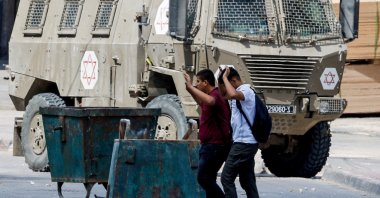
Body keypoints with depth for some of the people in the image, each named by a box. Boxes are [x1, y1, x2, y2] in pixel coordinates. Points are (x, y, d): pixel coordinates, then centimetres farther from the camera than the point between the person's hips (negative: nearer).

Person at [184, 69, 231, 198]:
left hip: (214, 147, -11)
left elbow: (209, 101, -42)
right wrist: (191, 91, 26)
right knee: (208, 179, 12)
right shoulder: (212, 96, 18)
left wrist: (191, 87, -33)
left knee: (203, 178, -12)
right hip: (211, 146, 11)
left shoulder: (215, 95, -15)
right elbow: (203, 104, 42)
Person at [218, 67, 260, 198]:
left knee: (227, 178, -9)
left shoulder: (246, 90, -13)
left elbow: (233, 94, -35)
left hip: (243, 143, -10)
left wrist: (224, 78, -22)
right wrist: (222, 80, 15)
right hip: (248, 143, 10)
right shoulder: (241, 92, 17)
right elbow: (223, 95, 31)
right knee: (247, 181, 11)